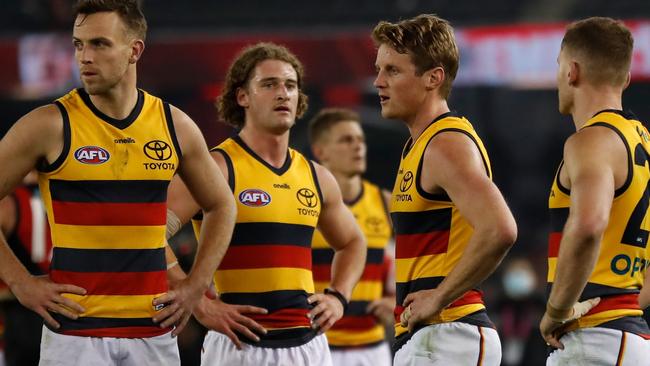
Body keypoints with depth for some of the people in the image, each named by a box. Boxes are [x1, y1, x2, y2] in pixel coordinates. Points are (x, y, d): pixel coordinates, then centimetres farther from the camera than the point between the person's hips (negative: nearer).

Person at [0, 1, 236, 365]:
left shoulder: (175, 126, 6)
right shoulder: (50, 126, -5)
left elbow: (221, 205, 19)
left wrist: (195, 286, 10)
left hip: (155, 333, 3)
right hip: (75, 331, -3)